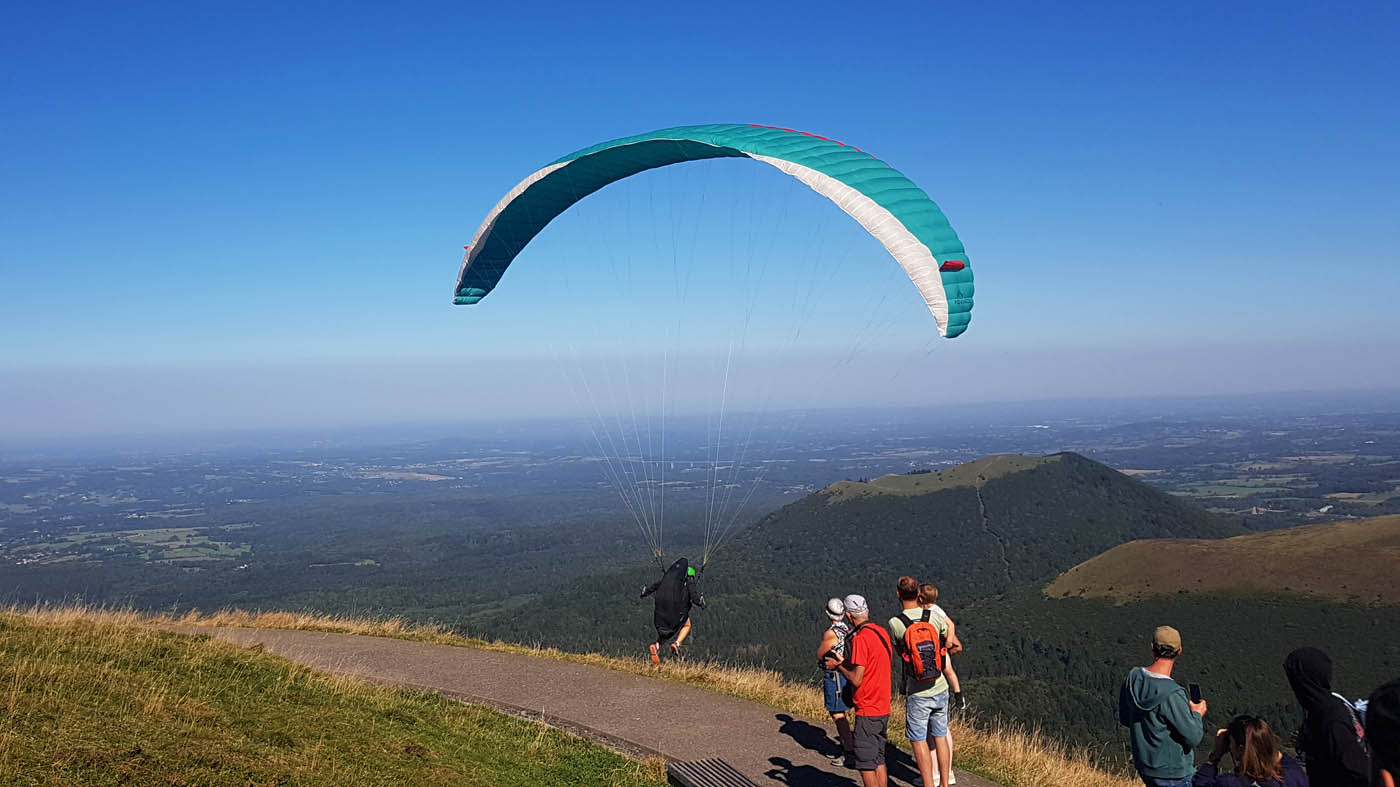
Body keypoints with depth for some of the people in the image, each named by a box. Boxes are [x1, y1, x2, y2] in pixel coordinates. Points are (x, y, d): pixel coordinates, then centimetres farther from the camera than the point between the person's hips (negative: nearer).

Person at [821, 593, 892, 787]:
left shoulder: (860, 638, -18)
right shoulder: (882, 633, 8)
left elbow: (856, 680, -20)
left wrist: (837, 666, -5)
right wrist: (845, 662, 16)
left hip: (867, 712, -9)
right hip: (883, 708, 9)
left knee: (866, 764, -1)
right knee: (879, 760, 16)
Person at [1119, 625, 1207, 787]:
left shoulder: (1132, 678, -8)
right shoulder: (1172, 694, -29)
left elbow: (1124, 719, 5)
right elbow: (1193, 737, -20)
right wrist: (1197, 714, -2)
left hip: (1143, 764, 6)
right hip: (1172, 773, -6)